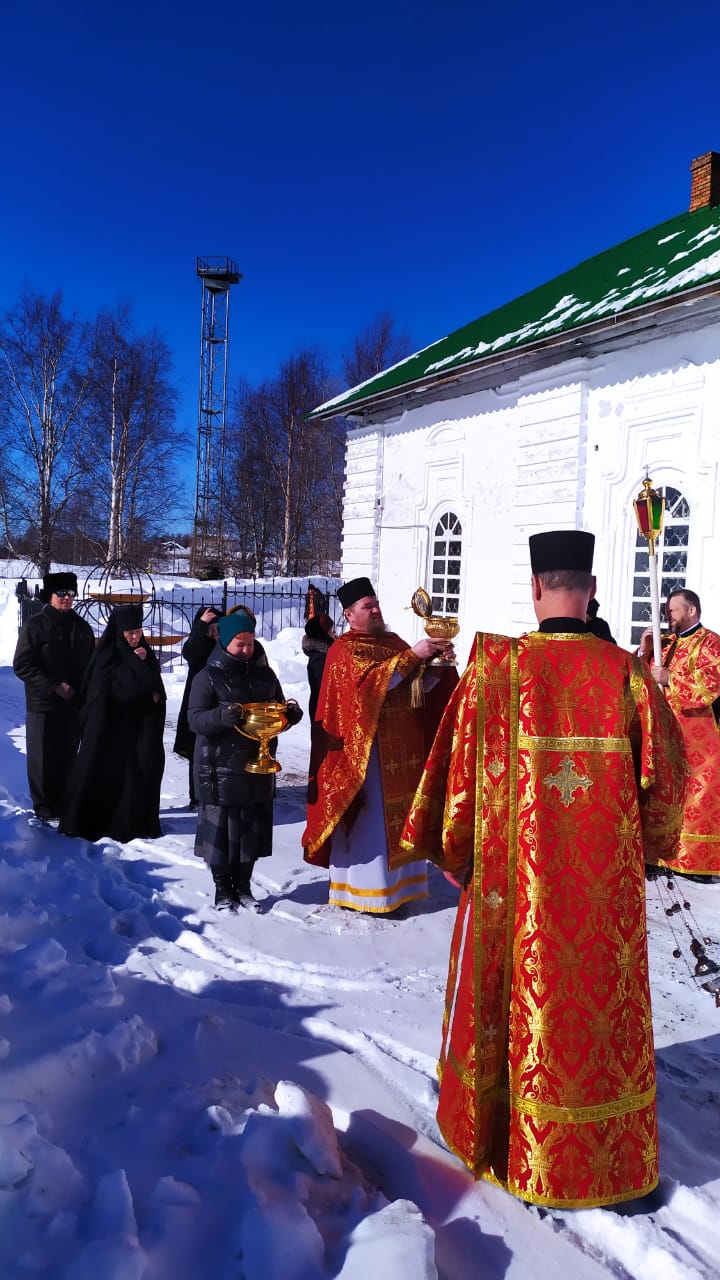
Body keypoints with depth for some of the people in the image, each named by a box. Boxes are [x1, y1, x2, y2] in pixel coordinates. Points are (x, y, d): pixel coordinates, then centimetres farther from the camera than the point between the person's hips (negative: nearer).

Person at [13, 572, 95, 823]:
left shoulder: (81, 627, 10)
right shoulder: (35, 626, -6)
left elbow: (91, 664, 18)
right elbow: (22, 665, -9)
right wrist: (53, 686, -15)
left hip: (74, 705, 5)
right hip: (43, 705, -4)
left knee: (68, 756, 11)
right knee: (44, 758, 2)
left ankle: (64, 804, 22)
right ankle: (44, 808, 13)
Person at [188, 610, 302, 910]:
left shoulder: (265, 674, 10)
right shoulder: (208, 677, -4)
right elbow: (195, 719, -10)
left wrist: (291, 714, -4)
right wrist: (222, 716, -29)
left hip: (258, 766, 4)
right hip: (220, 769, -4)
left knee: (253, 829, 11)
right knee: (221, 829, 1)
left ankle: (243, 886, 27)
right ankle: (222, 891, 17)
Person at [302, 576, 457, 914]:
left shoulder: (393, 642, 13)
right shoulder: (344, 650, -8)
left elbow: (421, 684, 11)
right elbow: (369, 681, -26)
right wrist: (411, 655, -29)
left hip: (402, 746, 7)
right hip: (366, 746, -7)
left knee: (398, 815, 12)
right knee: (368, 818, -1)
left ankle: (394, 882, 24)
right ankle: (363, 889, 10)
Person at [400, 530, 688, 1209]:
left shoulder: (493, 667, -12)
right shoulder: (626, 671, -8)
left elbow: (459, 768, -8)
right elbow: (665, 772, 0)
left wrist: (453, 850, 6)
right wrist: (648, 842, 17)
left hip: (512, 872, -1)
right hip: (606, 883, 1)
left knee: (517, 992, 16)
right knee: (601, 998, 16)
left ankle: (499, 1129, 34)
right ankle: (604, 1152, 33)